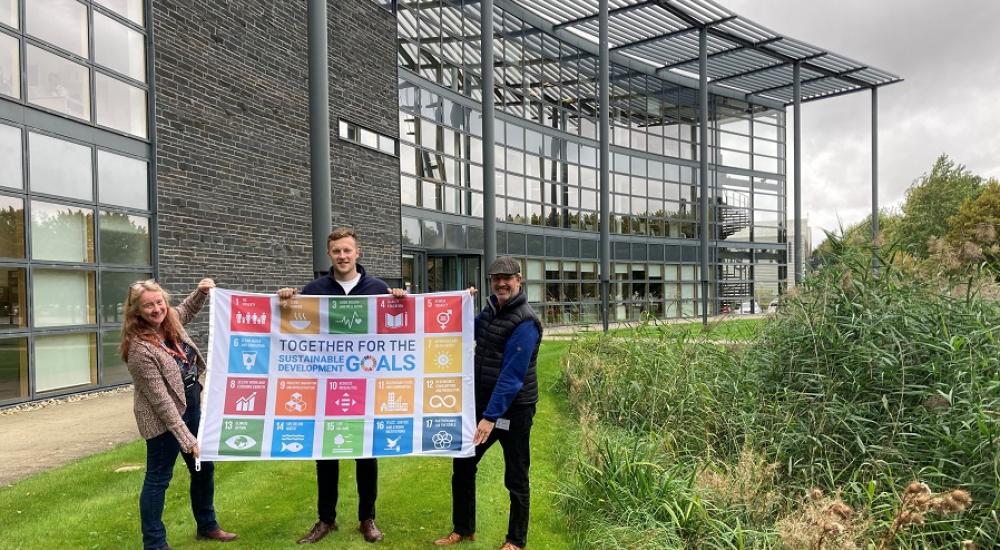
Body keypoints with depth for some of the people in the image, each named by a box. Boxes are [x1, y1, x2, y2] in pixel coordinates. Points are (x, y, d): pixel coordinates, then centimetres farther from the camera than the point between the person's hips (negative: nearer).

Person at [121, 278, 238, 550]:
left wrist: (202, 291, 2)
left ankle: (207, 526, 38)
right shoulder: (140, 349, -26)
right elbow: (161, 400, -27)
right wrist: (187, 439, -28)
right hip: (163, 419, -8)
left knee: (204, 468, 19)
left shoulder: (171, 319, -4)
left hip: (191, 408, 9)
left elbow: (187, 309, 23)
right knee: (158, 478, 7)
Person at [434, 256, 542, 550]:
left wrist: (491, 416, -27)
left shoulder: (525, 323, -19)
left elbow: (512, 376, -24)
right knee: (462, 464, 13)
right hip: (483, 403, 8)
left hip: (514, 409, -8)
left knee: (515, 478, 7)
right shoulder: (491, 308, 6)